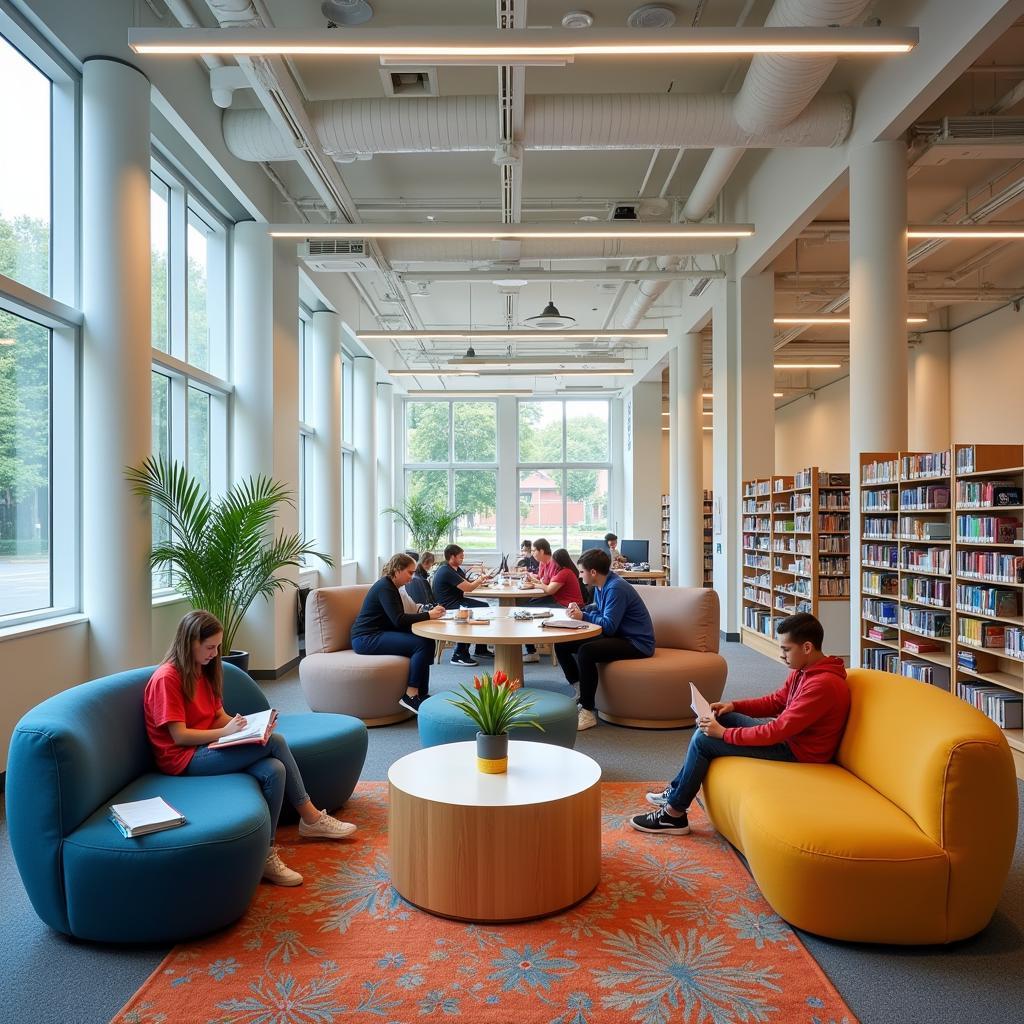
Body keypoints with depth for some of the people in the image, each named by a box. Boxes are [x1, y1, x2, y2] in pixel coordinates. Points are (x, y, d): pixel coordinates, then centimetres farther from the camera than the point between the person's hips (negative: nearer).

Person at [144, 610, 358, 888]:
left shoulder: (203, 671, 13)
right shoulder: (166, 678, -15)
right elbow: (179, 736, -17)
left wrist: (246, 725, -7)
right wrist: (225, 732, -20)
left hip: (209, 747, 9)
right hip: (183, 759, -9)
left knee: (274, 770, -18)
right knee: (275, 742, -22)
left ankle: (267, 853, -10)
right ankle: (310, 817, -11)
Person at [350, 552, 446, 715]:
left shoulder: (390, 586, 16)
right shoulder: (385, 587, -14)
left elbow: (398, 619, 14)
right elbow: (399, 620, -22)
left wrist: (424, 614, 1)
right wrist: (428, 615, -17)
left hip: (376, 635, 10)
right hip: (367, 639, -10)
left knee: (427, 641, -4)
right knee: (422, 644, -22)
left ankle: (422, 693, -5)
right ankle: (410, 695, -15)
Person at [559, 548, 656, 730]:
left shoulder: (616, 588, -22)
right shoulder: (602, 585, 7)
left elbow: (608, 625, -25)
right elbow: (598, 609, 23)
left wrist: (582, 616, -12)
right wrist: (580, 609, 2)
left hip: (636, 643, -10)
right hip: (618, 636, 10)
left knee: (586, 651, -34)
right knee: (561, 645, 3)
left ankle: (587, 713, -25)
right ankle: (578, 691, 12)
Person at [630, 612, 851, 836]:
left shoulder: (823, 684, -28)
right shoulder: (805, 669, 2)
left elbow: (778, 731, -28)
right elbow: (776, 701, 13)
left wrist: (724, 733, -22)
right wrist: (733, 705, -1)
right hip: (788, 734, 10)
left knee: (703, 740, -12)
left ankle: (673, 815, 1)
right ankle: (677, 789, 15)